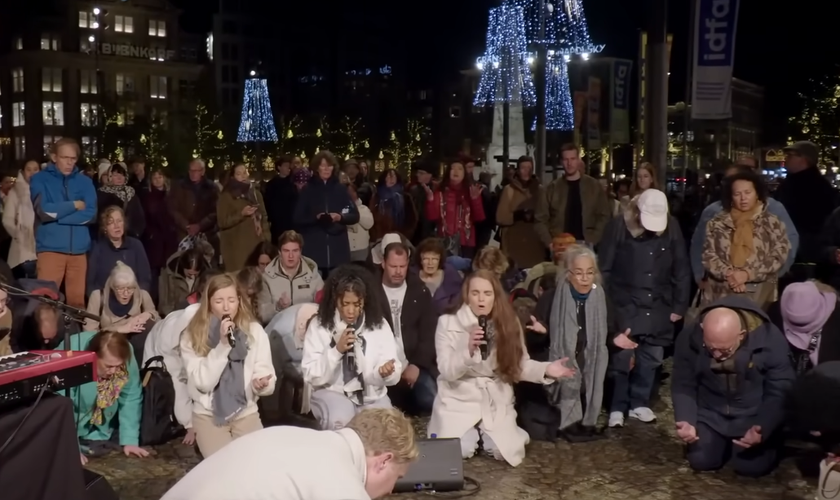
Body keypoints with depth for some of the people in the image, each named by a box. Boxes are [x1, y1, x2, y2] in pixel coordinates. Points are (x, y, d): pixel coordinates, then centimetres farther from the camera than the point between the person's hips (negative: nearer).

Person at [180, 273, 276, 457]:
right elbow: (202, 382, -15)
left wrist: (262, 384, -27)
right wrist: (222, 344, -24)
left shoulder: (255, 330, -2)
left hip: (246, 411, 2)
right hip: (208, 413, -2)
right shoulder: (192, 335, -7)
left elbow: (265, 373, -3)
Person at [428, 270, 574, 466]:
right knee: (459, 451, -20)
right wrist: (468, 350, -33)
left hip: (496, 401, 2)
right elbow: (446, 371, -15)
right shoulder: (448, 322, -10)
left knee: (504, 451, -15)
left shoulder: (508, 322, -1)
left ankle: (489, 433, 21)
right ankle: (473, 433, 17)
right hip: (459, 400, -2)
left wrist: (546, 370, -20)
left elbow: (519, 364, -1)